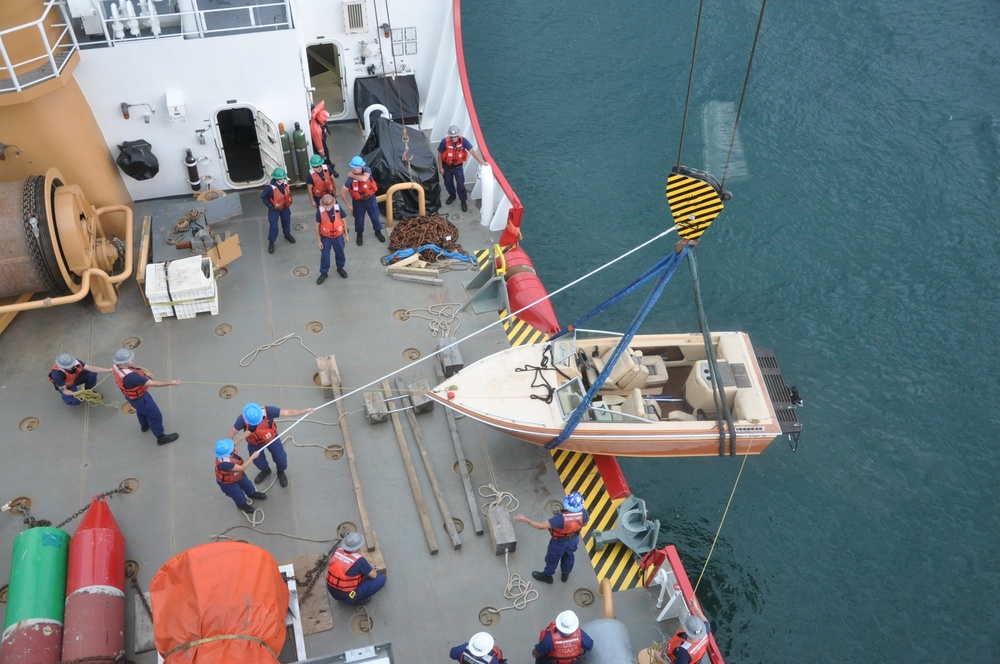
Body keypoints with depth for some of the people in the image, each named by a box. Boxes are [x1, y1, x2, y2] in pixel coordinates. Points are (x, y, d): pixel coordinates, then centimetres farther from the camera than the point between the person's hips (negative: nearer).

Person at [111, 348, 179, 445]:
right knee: (155, 415, 14)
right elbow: (152, 383, -42)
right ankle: (161, 437, 35)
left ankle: (144, 425, 65)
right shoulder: (131, 376, -47)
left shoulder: (116, 366, -21)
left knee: (141, 410, 36)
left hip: (131, 395, 8)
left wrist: (143, 372, -1)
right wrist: (171, 382, -35)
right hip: (139, 399, -8)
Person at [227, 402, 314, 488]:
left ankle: (281, 472, 45)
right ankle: (265, 471, 54)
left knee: (281, 458, 9)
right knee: (258, 461, 17)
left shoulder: (268, 411, -37)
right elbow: (233, 432, -20)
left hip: (271, 439, 0)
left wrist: (305, 411, -42)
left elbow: (287, 412, -36)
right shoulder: (242, 419, -36)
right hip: (254, 444, 0)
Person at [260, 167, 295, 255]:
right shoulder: (270, 187, -32)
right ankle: (271, 242, 18)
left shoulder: (286, 183, -16)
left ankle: (287, 234, 52)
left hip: (285, 207, 5)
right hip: (274, 209, -5)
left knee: (286, 221, 25)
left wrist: (289, 200, 4)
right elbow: (263, 197, -17)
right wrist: (270, 205, -18)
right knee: (273, 226, 0)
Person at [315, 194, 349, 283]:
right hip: (325, 237, -1)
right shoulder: (320, 210, -23)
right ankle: (324, 273, 32)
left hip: (338, 236, 1)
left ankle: (340, 268, 47)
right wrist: (318, 240, -6)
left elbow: (343, 221, -4)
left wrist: (346, 235, 3)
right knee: (324, 256, 11)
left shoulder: (338, 208, -20)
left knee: (340, 253, 21)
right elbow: (317, 225, -11)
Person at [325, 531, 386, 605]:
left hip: (332, 591, 6)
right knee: (381, 579, -4)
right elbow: (373, 575, -8)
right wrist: (368, 567, 15)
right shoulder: (360, 560, -25)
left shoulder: (336, 550, -10)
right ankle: (360, 599, 7)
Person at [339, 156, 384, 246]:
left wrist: (352, 175, -31)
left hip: (370, 199, 1)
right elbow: (342, 192, -16)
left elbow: (364, 178, -47)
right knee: (359, 219, 15)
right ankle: (359, 235, 43)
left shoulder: (367, 170, -23)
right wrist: (349, 205, -12)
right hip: (358, 201, -1)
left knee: (375, 217, 16)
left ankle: (378, 232, 44)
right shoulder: (351, 178, -22)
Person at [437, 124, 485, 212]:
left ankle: (463, 201, 23)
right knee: (448, 182, 21)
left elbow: (472, 151, -26)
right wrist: (440, 167, -6)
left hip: (458, 166, -1)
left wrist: (481, 162, -34)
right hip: (447, 166, 1)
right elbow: (439, 154, -12)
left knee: (460, 184, 2)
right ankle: (452, 195, 49)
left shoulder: (463, 140, -25)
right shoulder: (444, 141, -26)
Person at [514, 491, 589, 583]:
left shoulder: (561, 518, -46)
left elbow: (542, 526, -41)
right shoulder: (583, 513, -32)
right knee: (569, 556, 33)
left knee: (552, 558, 25)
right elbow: (585, 523, -7)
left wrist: (526, 520, -36)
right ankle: (566, 574, 59)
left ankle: (547, 575, 52)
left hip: (560, 542, -4)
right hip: (573, 539, 4)